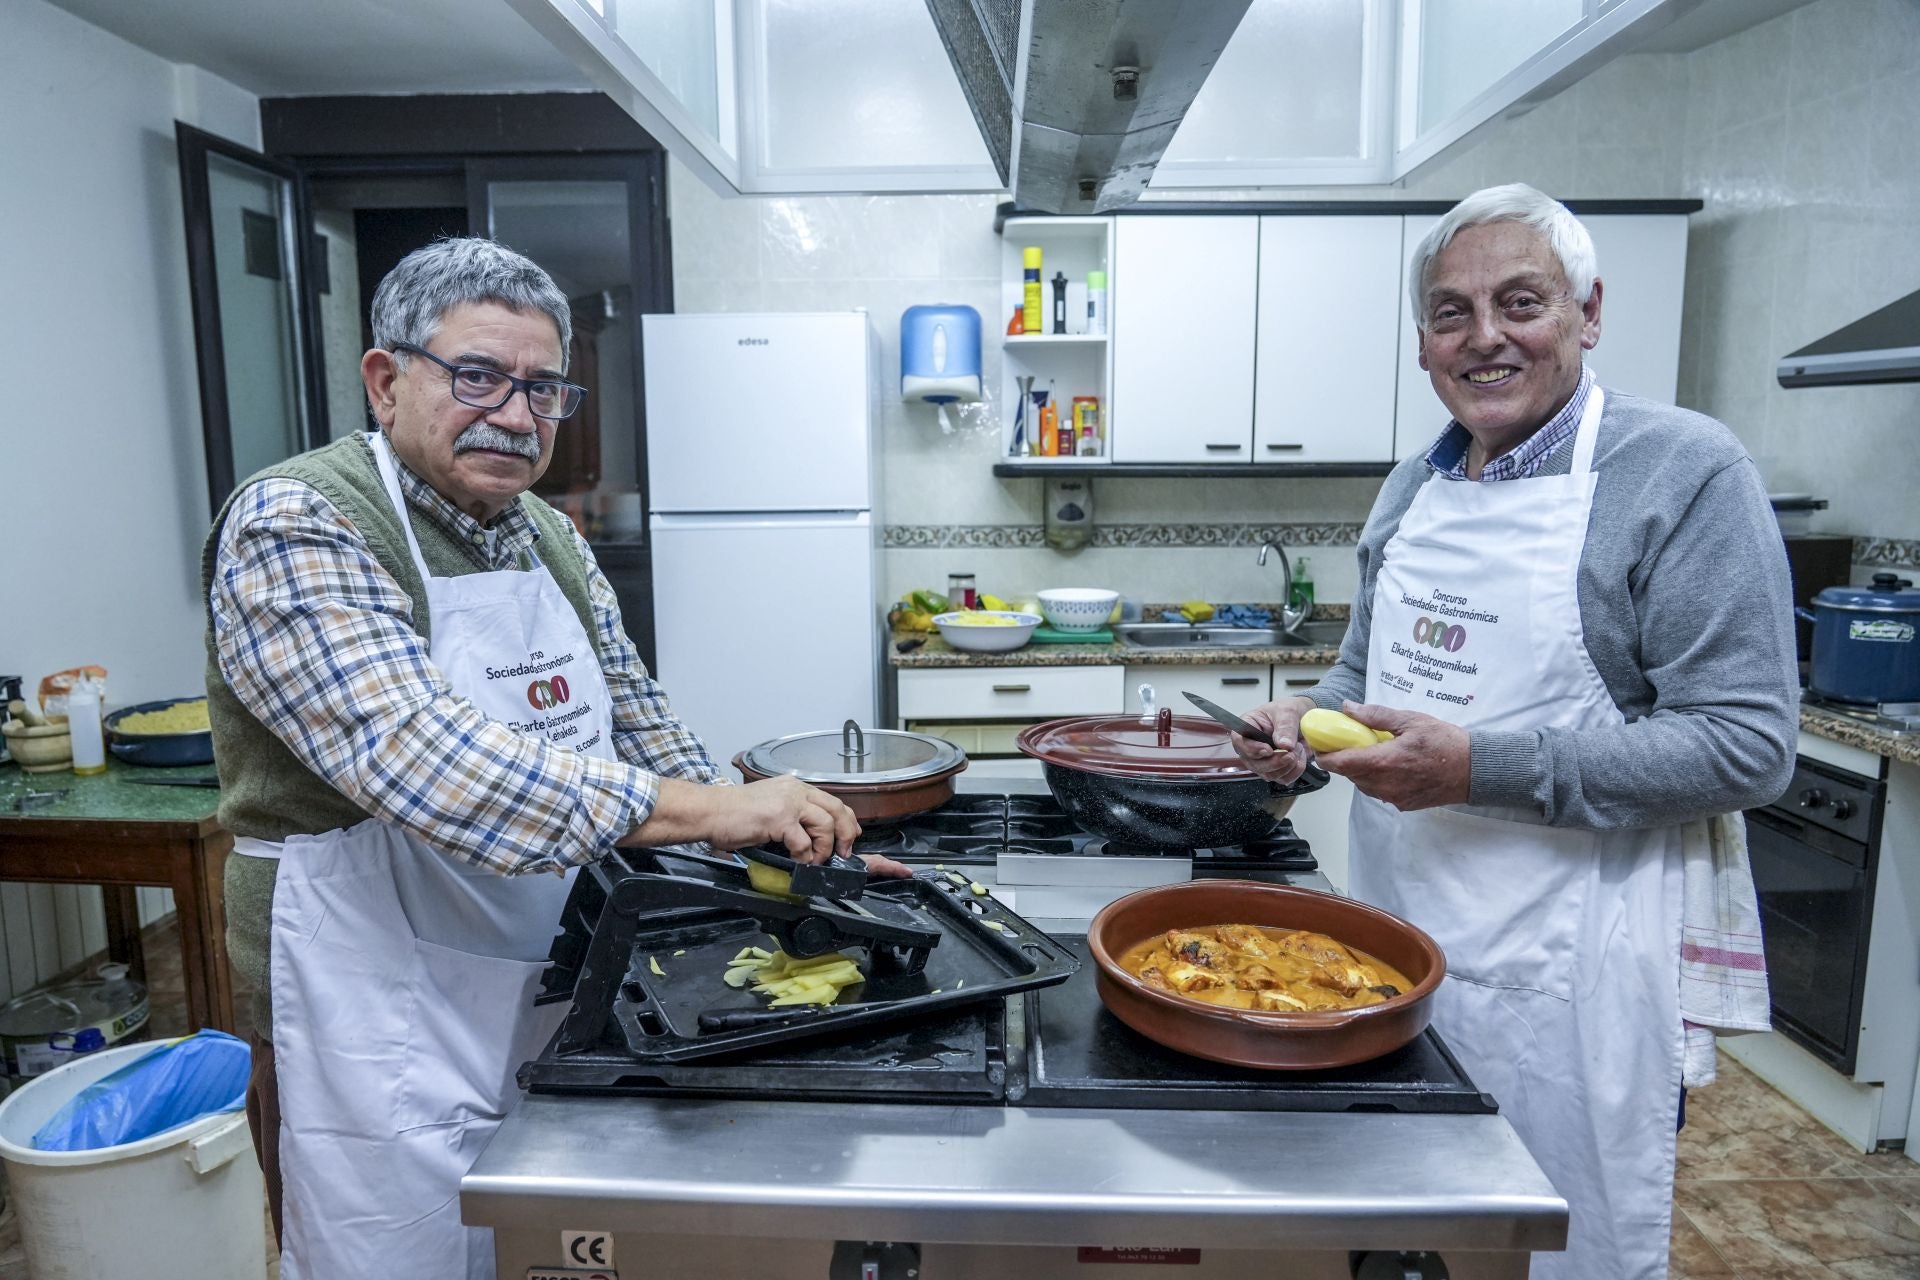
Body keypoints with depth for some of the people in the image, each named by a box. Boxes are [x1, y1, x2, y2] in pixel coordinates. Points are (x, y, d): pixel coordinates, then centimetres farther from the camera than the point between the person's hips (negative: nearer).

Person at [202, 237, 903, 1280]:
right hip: (389, 1030, -7)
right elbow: (421, 757, -31)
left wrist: (790, 844, 3)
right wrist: (705, 808, -34)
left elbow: (634, 724, 12)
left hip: (556, 1001, 7)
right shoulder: (295, 527, -17)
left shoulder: (552, 540, 6)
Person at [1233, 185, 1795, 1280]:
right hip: (1397, 928, 6)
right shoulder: (1411, 488, 7)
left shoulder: (1685, 471, -13)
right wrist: (1310, 720, -4)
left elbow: (1747, 746, -18)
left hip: (1563, 961, -6)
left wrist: (1481, 769, -25)